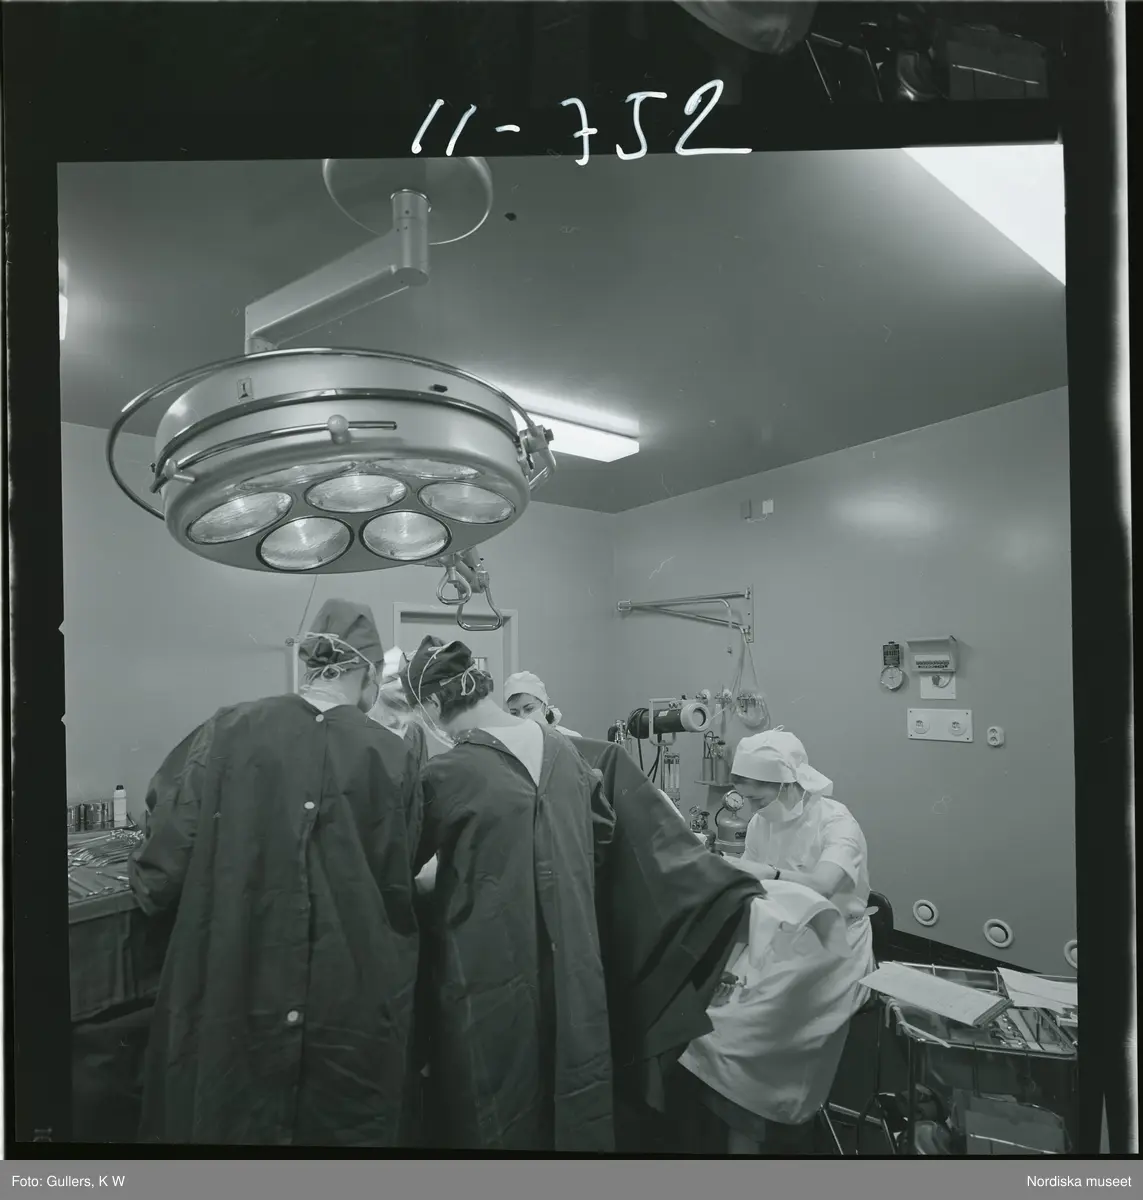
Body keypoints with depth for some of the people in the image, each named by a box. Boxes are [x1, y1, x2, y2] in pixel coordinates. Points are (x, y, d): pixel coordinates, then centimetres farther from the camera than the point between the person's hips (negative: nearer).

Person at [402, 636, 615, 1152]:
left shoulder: (449, 773, -17)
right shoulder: (564, 750, 1)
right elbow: (602, 830, 15)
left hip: (489, 975, -5)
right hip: (570, 969, 5)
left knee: (495, 1121, 13)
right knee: (570, 1109, 20)